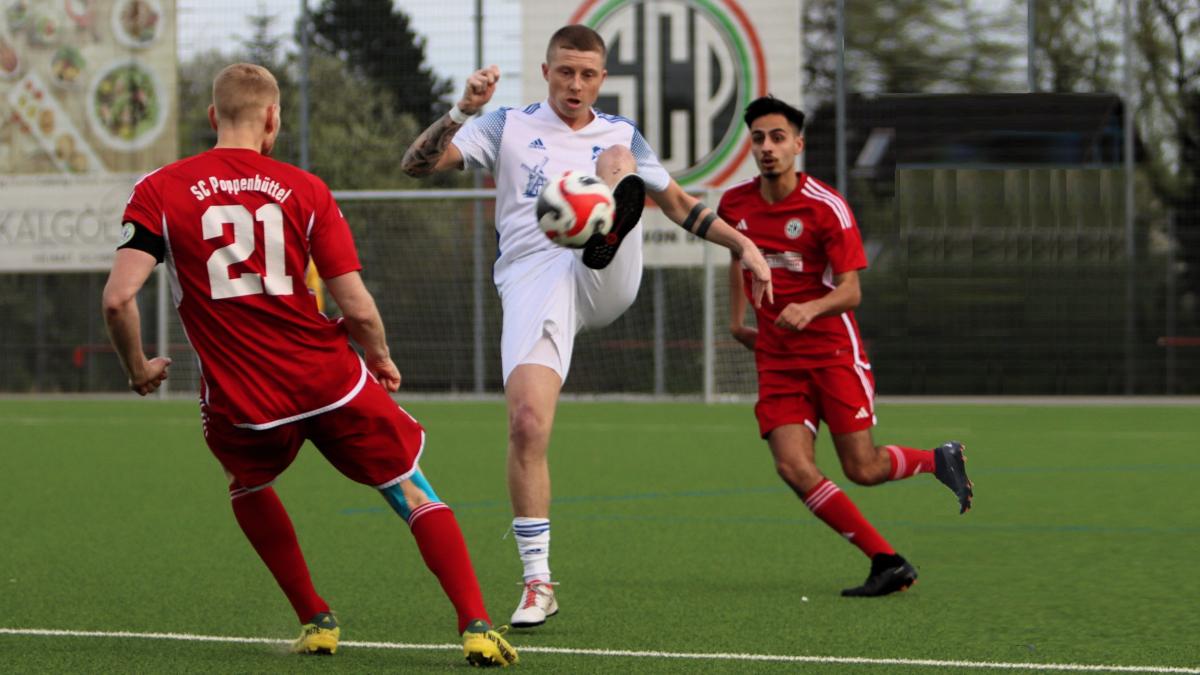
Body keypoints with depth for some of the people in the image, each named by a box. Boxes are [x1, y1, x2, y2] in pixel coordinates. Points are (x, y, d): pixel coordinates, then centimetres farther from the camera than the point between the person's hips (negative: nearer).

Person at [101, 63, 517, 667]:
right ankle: (476, 630, 3)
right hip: (329, 382, 0)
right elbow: (358, 307, -4)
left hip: (239, 402, 1)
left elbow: (119, 297, -11)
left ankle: (315, 621, 27)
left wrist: (137, 368, 8)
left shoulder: (160, 191, 1)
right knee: (410, 488, 15)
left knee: (249, 486, 33)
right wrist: (379, 359, 16)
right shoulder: (303, 189, 1)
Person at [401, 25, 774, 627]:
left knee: (618, 159, -16)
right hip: (533, 280, -1)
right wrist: (463, 110, -13)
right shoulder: (508, 127, 14)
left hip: (607, 280, 2)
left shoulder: (621, 136, 21)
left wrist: (742, 244, 19)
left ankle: (608, 237, -49)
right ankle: (538, 582, -9)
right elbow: (417, 164, 3)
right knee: (527, 422, -19)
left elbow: (679, 204, 30)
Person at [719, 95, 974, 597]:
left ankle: (939, 460, 29)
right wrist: (737, 317, 25)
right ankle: (888, 563, -6)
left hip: (832, 349, -4)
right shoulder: (734, 204, 2)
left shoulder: (826, 207, -13)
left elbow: (850, 291, -16)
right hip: (776, 358, 4)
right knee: (793, 468, -14)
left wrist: (811, 309, -35)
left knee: (863, 469, -4)